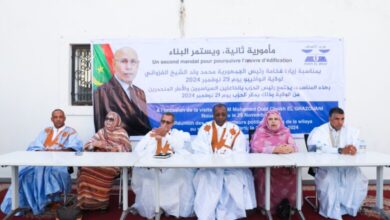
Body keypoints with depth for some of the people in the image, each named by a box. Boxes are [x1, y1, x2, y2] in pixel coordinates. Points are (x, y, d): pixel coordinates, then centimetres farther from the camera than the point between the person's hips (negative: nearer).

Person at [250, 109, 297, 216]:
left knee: (292, 177, -26)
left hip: (284, 167, 2)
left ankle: (288, 204, -5)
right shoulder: (260, 131, 2)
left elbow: (295, 147, -1)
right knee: (265, 178, -31)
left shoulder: (285, 132, 12)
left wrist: (289, 148, -27)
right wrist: (275, 149, -27)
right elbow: (255, 148, -14)